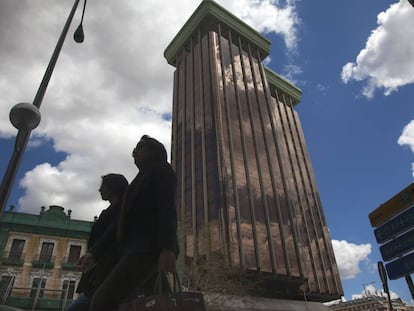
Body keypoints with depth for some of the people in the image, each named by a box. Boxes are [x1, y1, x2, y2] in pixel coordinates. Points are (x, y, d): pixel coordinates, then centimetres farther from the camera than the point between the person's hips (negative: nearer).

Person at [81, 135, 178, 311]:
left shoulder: (162, 170, 6)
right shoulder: (141, 181, 31)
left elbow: (168, 208, -11)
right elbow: (123, 223, 26)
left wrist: (167, 248, -25)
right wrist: (95, 252, 20)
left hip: (148, 249, -9)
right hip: (136, 250, 9)